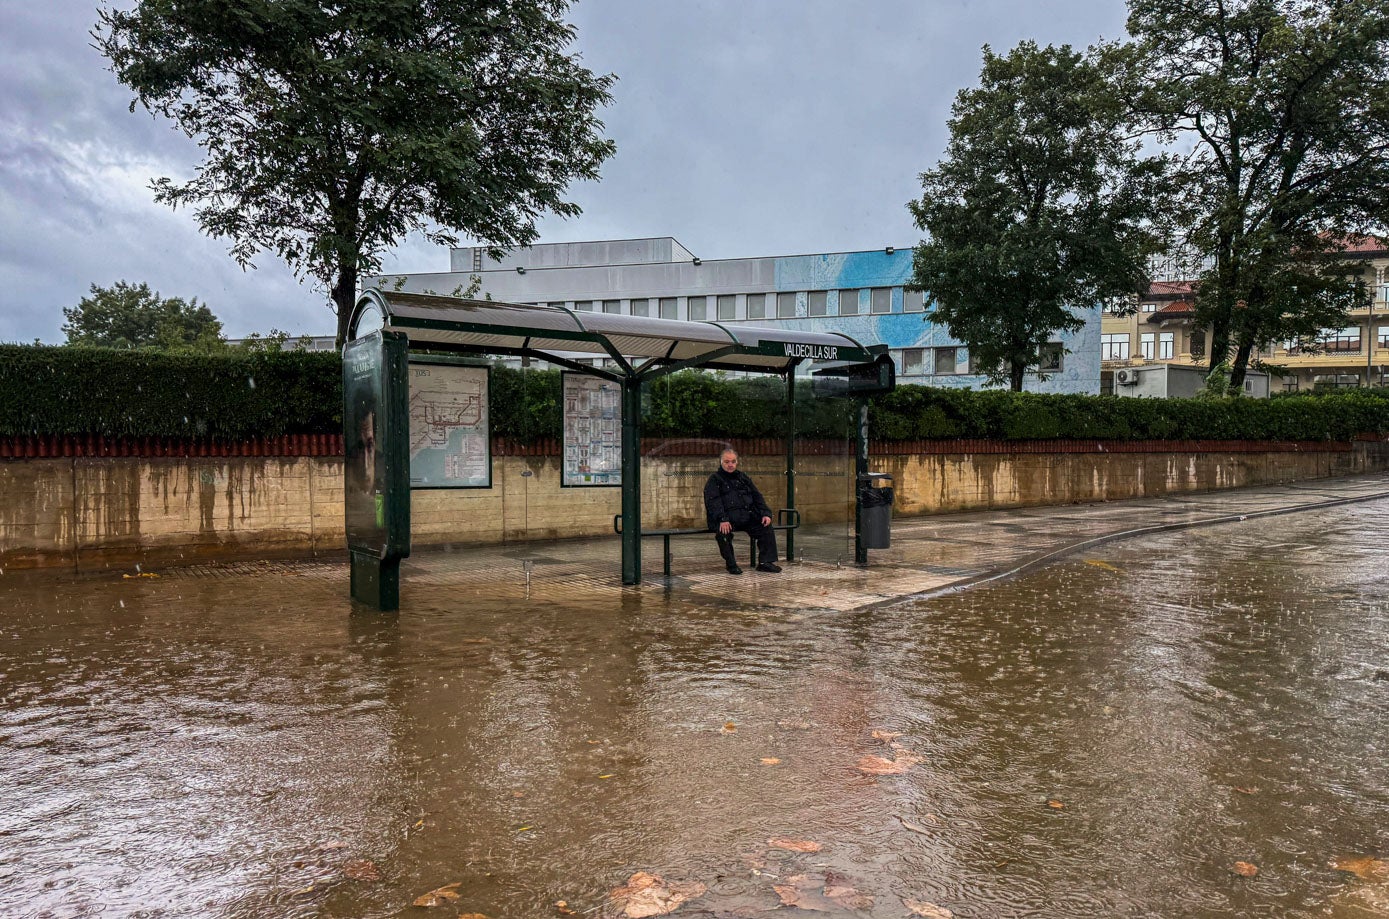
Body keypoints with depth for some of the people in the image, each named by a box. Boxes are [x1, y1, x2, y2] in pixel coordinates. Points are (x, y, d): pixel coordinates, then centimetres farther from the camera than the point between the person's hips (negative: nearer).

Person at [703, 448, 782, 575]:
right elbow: (713, 502, -11)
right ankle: (731, 564, -16)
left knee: (767, 528, -14)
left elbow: (757, 496, 18)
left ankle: (765, 562, -9)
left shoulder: (743, 477, 22)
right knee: (723, 532, -35)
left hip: (746, 516, 5)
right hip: (727, 517, -5)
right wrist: (722, 520, -28)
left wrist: (765, 513, 0)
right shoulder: (714, 480, 4)